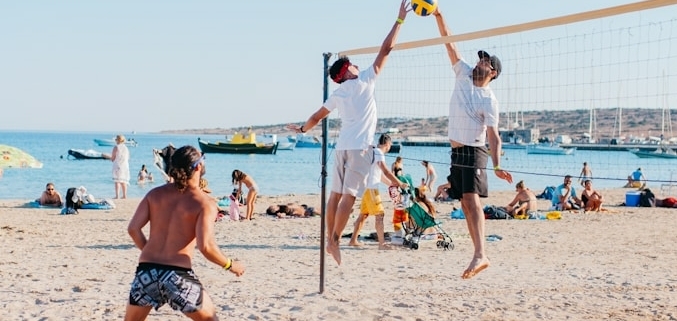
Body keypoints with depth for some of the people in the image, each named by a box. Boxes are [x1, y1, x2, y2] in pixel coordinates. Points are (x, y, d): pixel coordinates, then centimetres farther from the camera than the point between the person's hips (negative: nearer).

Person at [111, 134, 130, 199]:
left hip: (118, 166, -5)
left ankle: (117, 195, -12)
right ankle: (124, 195, 12)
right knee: (124, 181, 11)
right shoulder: (126, 148, 9)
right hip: (125, 166, 5)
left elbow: (112, 158, -5)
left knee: (117, 181, -6)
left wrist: (112, 159, 16)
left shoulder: (116, 147, -7)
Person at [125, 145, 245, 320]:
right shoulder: (204, 203, -4)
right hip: (178, 275, -3)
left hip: (146, 271, 4)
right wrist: (230, 265, 1)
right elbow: (205, 246, -15)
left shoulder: (156, 194, 9)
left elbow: (133, 228, 4)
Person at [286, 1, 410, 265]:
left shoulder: (337, 94, 13)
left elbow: (317, 116, 24)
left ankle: (330, 239, 11)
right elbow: (386, 49, -1)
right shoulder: (364, 81, -1)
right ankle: (334, 241, -13)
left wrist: (302, 129, 43)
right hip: (359, 147, -6)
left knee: (336, 194, 9)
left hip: (342, 146, 6)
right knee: (349, 195, -9)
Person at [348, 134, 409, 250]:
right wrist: (400, 184, -17)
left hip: (367, 188, 10)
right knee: (380, 214, -12)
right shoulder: (378, 153, -13)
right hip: (371, 188, -10)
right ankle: (382, 243, -16)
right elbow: (386, 172, -22)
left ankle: (353, 240, 19)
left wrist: (390, 183, 31)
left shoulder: (375, 152, 19)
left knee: (363, 215, 15)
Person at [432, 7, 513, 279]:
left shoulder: (489, 100, -11)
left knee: (472, 198, -21)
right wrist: (438, 15, -3)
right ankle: (479, 254, 8)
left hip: (473, 153, -8)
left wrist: (497, 166, -28)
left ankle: (480, 255, -32)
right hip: (456, 152, 8)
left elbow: (493, 136, -16)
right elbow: (449, 43, 4)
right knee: (466, 203, 6)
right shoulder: (464, 75, 6)